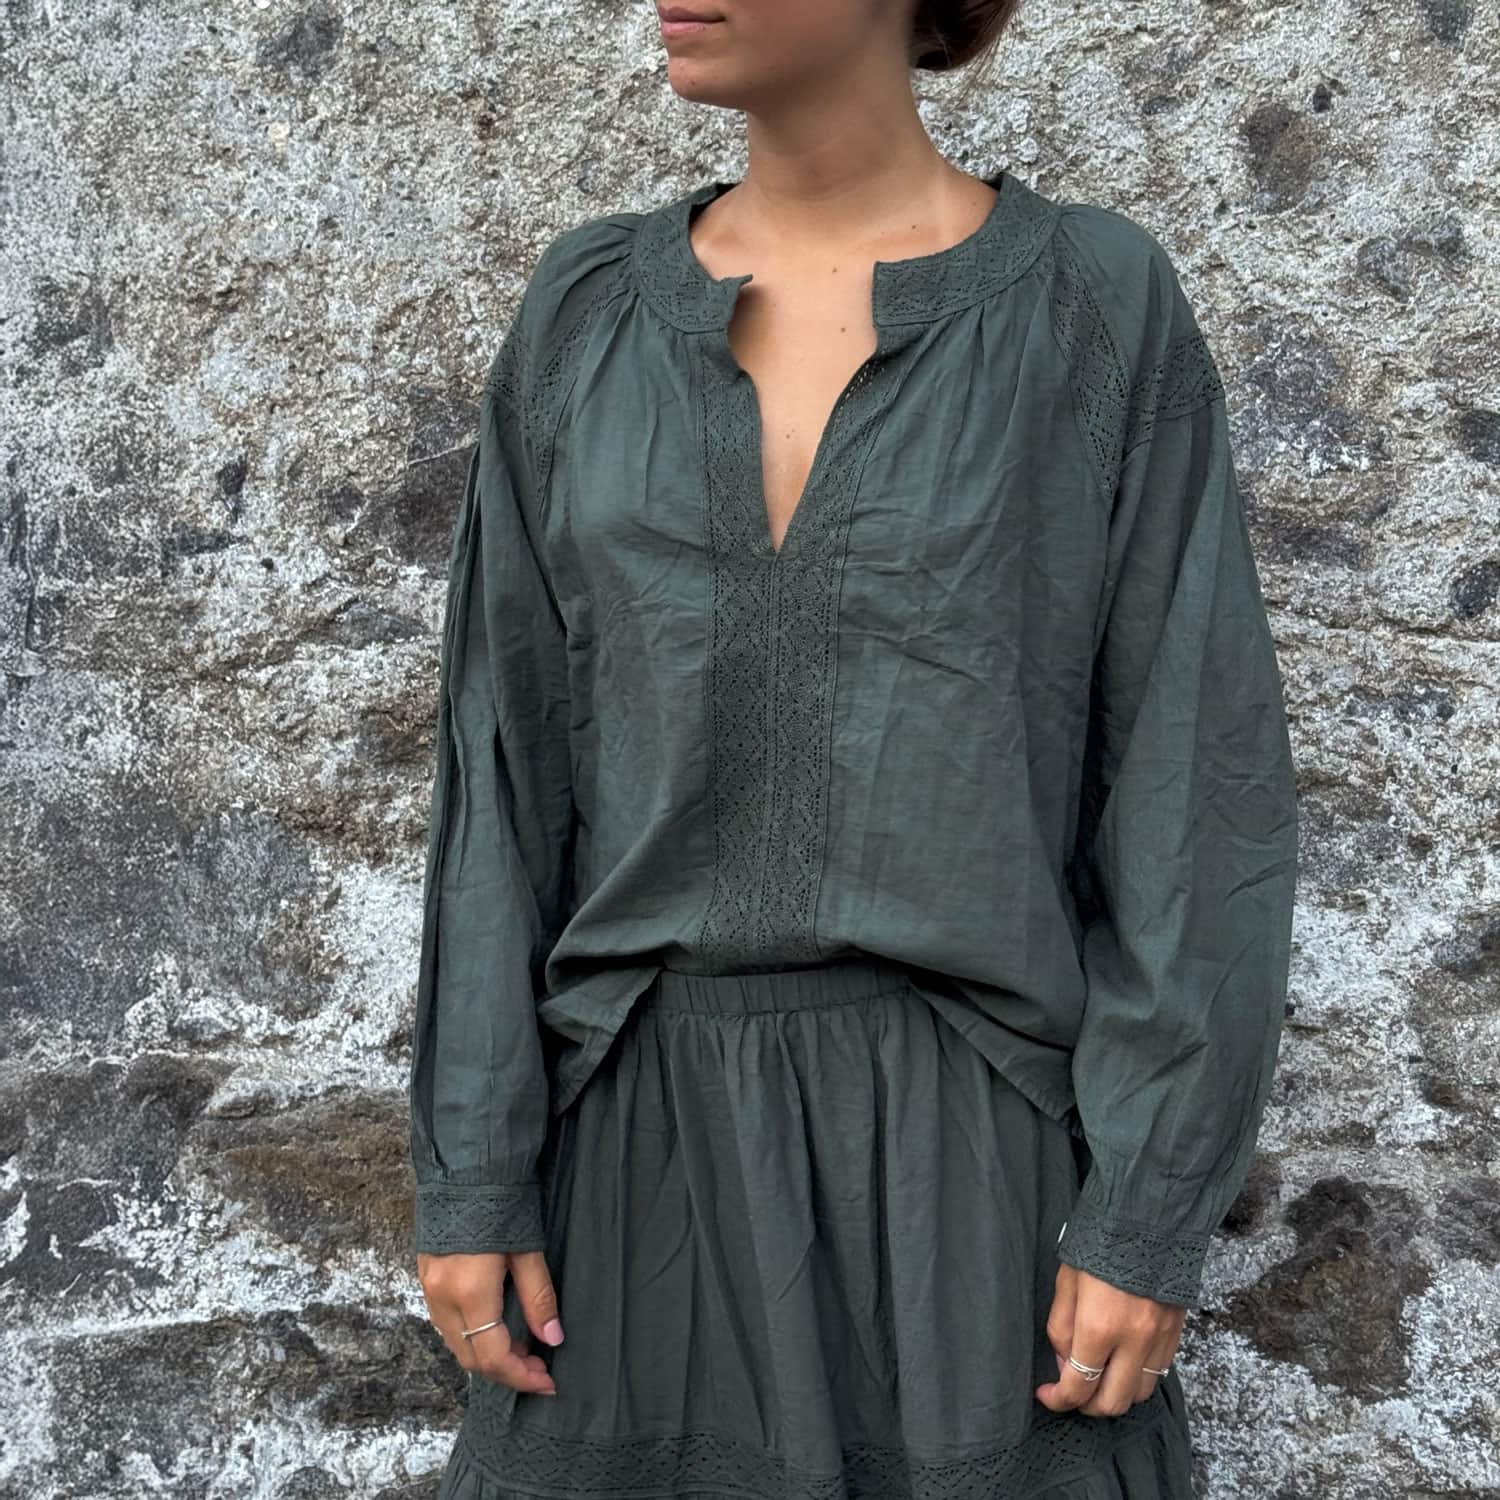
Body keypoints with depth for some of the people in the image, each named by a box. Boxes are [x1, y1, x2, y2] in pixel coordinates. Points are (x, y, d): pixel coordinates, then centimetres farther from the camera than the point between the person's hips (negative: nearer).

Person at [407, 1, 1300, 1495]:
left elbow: (1195, 778, -6)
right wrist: (465, 1175, -1)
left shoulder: (1102, 306, -4)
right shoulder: (588, 316, 3)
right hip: (655, 1134, 3)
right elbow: (508, 760, 3)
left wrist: (1153, 1214, -10)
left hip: (968, 1137, -2)